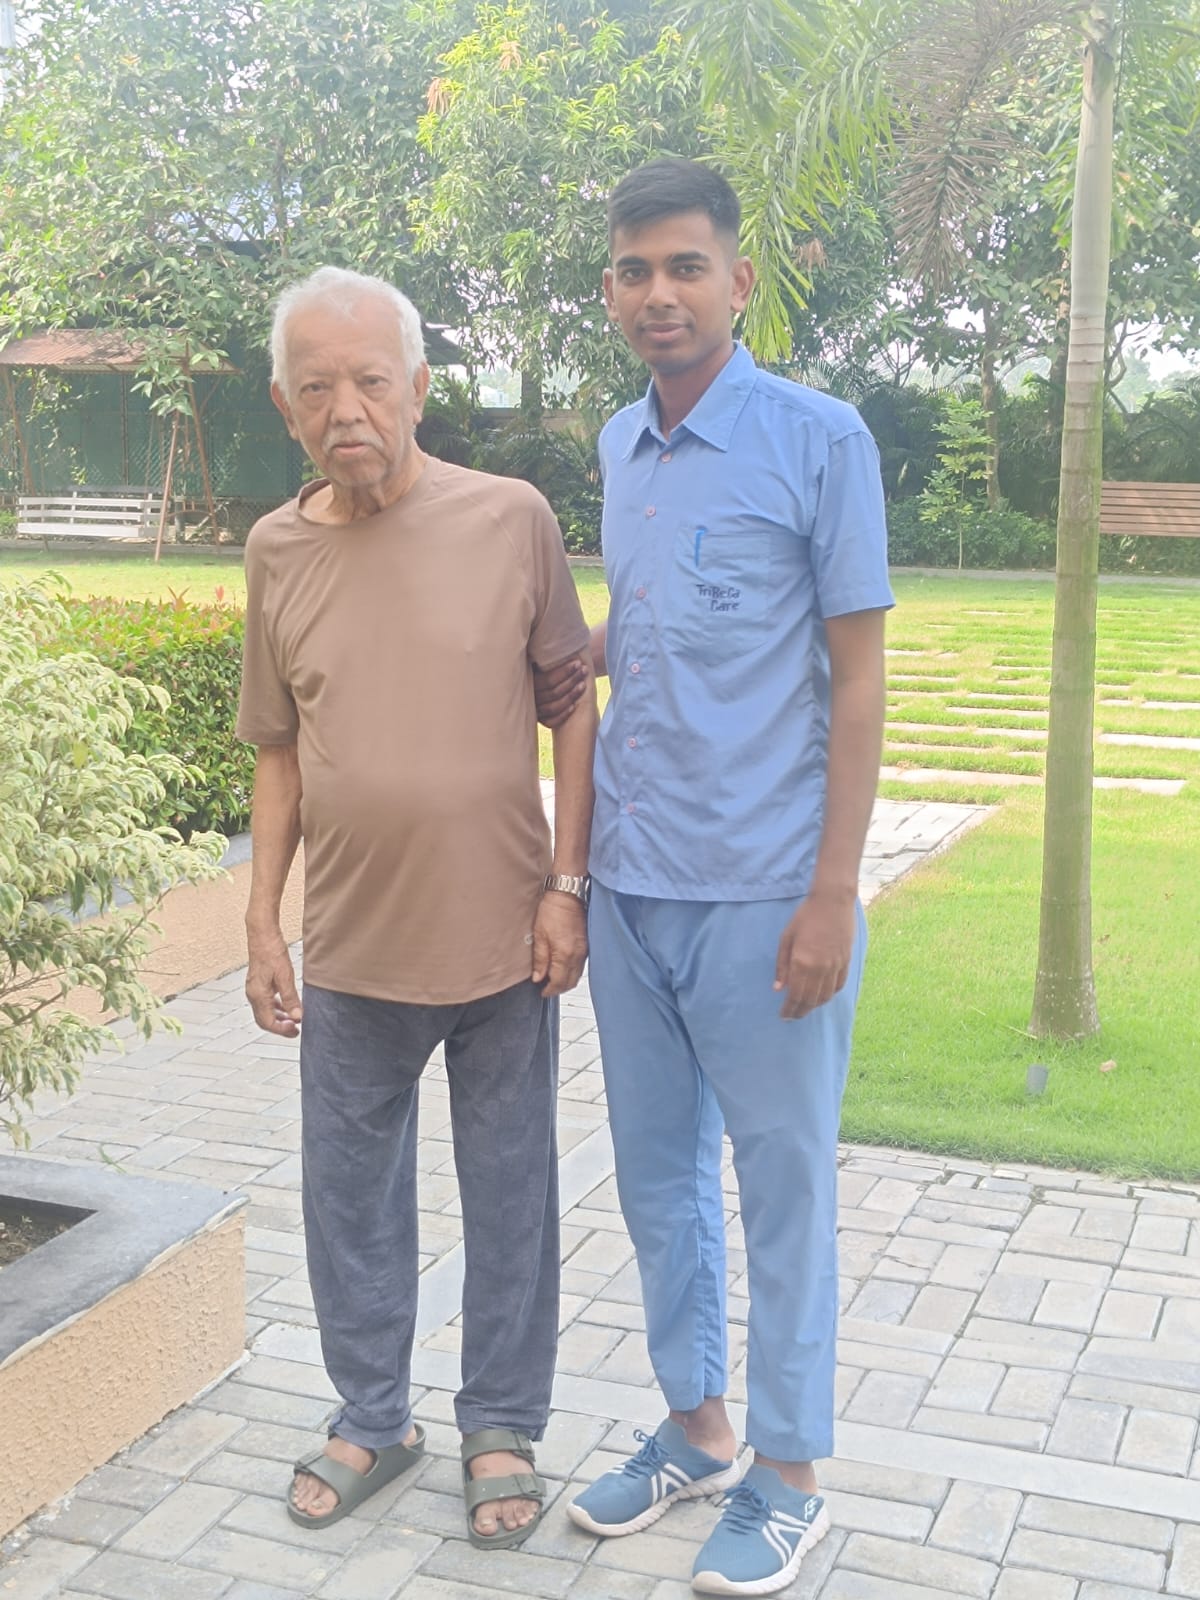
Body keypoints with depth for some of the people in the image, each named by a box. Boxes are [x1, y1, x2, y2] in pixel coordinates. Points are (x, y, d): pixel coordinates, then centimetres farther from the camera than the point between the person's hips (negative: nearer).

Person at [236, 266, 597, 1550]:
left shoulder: (512, 519, -8)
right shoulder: (276, 550, 1)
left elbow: (574, 705, -2)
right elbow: (280, 754, 8)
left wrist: (567, 884, -7)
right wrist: (263, 925, 7)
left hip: (503, 938, -2)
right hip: (352, 949, 3)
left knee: (508, 1196, 11)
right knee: (349, 1198, 15)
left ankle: (502, 1428, 31)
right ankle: (372, 1418, 37)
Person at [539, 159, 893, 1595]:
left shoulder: (819, 439, -8)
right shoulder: (618, 445, 10)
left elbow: (857, 679, -9)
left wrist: (832, 898, -14)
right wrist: (575, 662, 4)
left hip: (762, 891, -6)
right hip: (630, 884, 6)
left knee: (781, 1183, 7)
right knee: (656, 1173, 16)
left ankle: (788, 1474, 24)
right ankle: (696, 1426, 35)